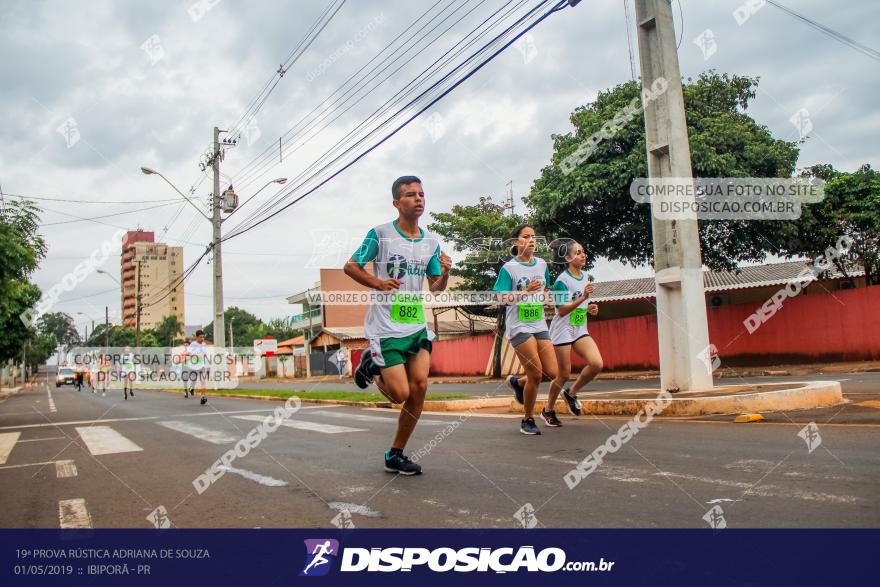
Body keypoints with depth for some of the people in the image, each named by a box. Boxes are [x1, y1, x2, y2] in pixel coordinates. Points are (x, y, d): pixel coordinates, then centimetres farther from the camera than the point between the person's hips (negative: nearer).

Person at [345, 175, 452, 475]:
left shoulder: (431, 242, 9)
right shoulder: (380, 233, -5)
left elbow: (435, 288, 14)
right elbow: (350, 267, -2)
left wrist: (445, 274, -9)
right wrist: (379, 284, -19)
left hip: (417, 324, 5)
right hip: (386, 327, -5)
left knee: (420, 386, -5)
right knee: (401, 394, -8)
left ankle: (396, 455, 12)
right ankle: (370, 366, 25)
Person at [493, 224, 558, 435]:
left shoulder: (542, 264, 9)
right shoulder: (509, 268, -7)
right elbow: (502, 298, -11)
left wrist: (545, 298, 8)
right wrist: (526, 291, -21)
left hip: (540, 326, 6)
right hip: (519, 327, -6)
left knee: (552, 373, -2)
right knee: (536, 374, -9)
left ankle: (517, 382, 27)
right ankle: (528, 421, 10)